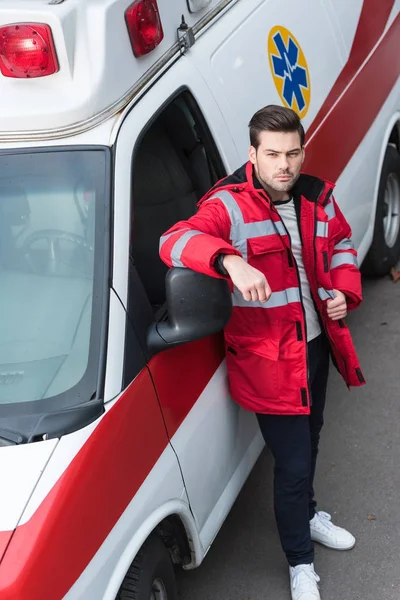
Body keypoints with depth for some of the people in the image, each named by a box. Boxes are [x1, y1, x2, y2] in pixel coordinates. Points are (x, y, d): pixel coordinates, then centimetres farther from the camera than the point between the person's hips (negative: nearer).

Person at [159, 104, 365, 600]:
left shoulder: (317, 197, -1)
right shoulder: (230, 206, -21)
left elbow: (341, 245, 16)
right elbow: (174, 242, -37)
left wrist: (344, 290, -2)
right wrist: (232, 261, -54)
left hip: (316, 342, 7)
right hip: (268, 359, -7)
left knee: (309, 440, 28)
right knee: (292, 461, 1)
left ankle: (306, 515, 56)